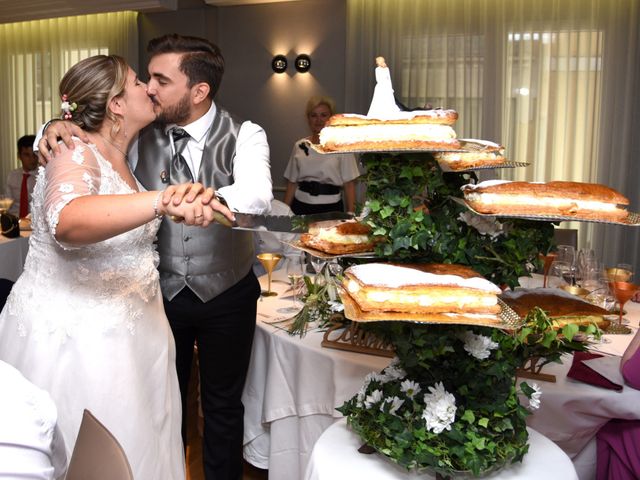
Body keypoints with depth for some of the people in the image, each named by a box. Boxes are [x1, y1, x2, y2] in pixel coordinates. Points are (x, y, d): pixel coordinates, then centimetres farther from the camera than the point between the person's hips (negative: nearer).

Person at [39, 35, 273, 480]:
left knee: (223, 403, 16)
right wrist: (57, 129, -22)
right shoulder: (141, 134, -7)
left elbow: (257, 194, -34)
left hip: (226, 295, -2)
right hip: (161, 290, 2)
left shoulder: (244, 136, -15)